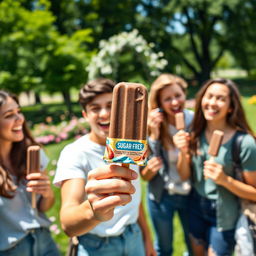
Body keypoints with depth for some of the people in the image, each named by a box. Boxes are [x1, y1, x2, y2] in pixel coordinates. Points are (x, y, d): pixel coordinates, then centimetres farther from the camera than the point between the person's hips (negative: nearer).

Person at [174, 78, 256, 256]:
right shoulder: (196, 134, -9)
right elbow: (185, 175, -3)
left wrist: (226, 180, -30)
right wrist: (184, 152, -21)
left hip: (224, 217, -4)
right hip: (197, 207, 5)